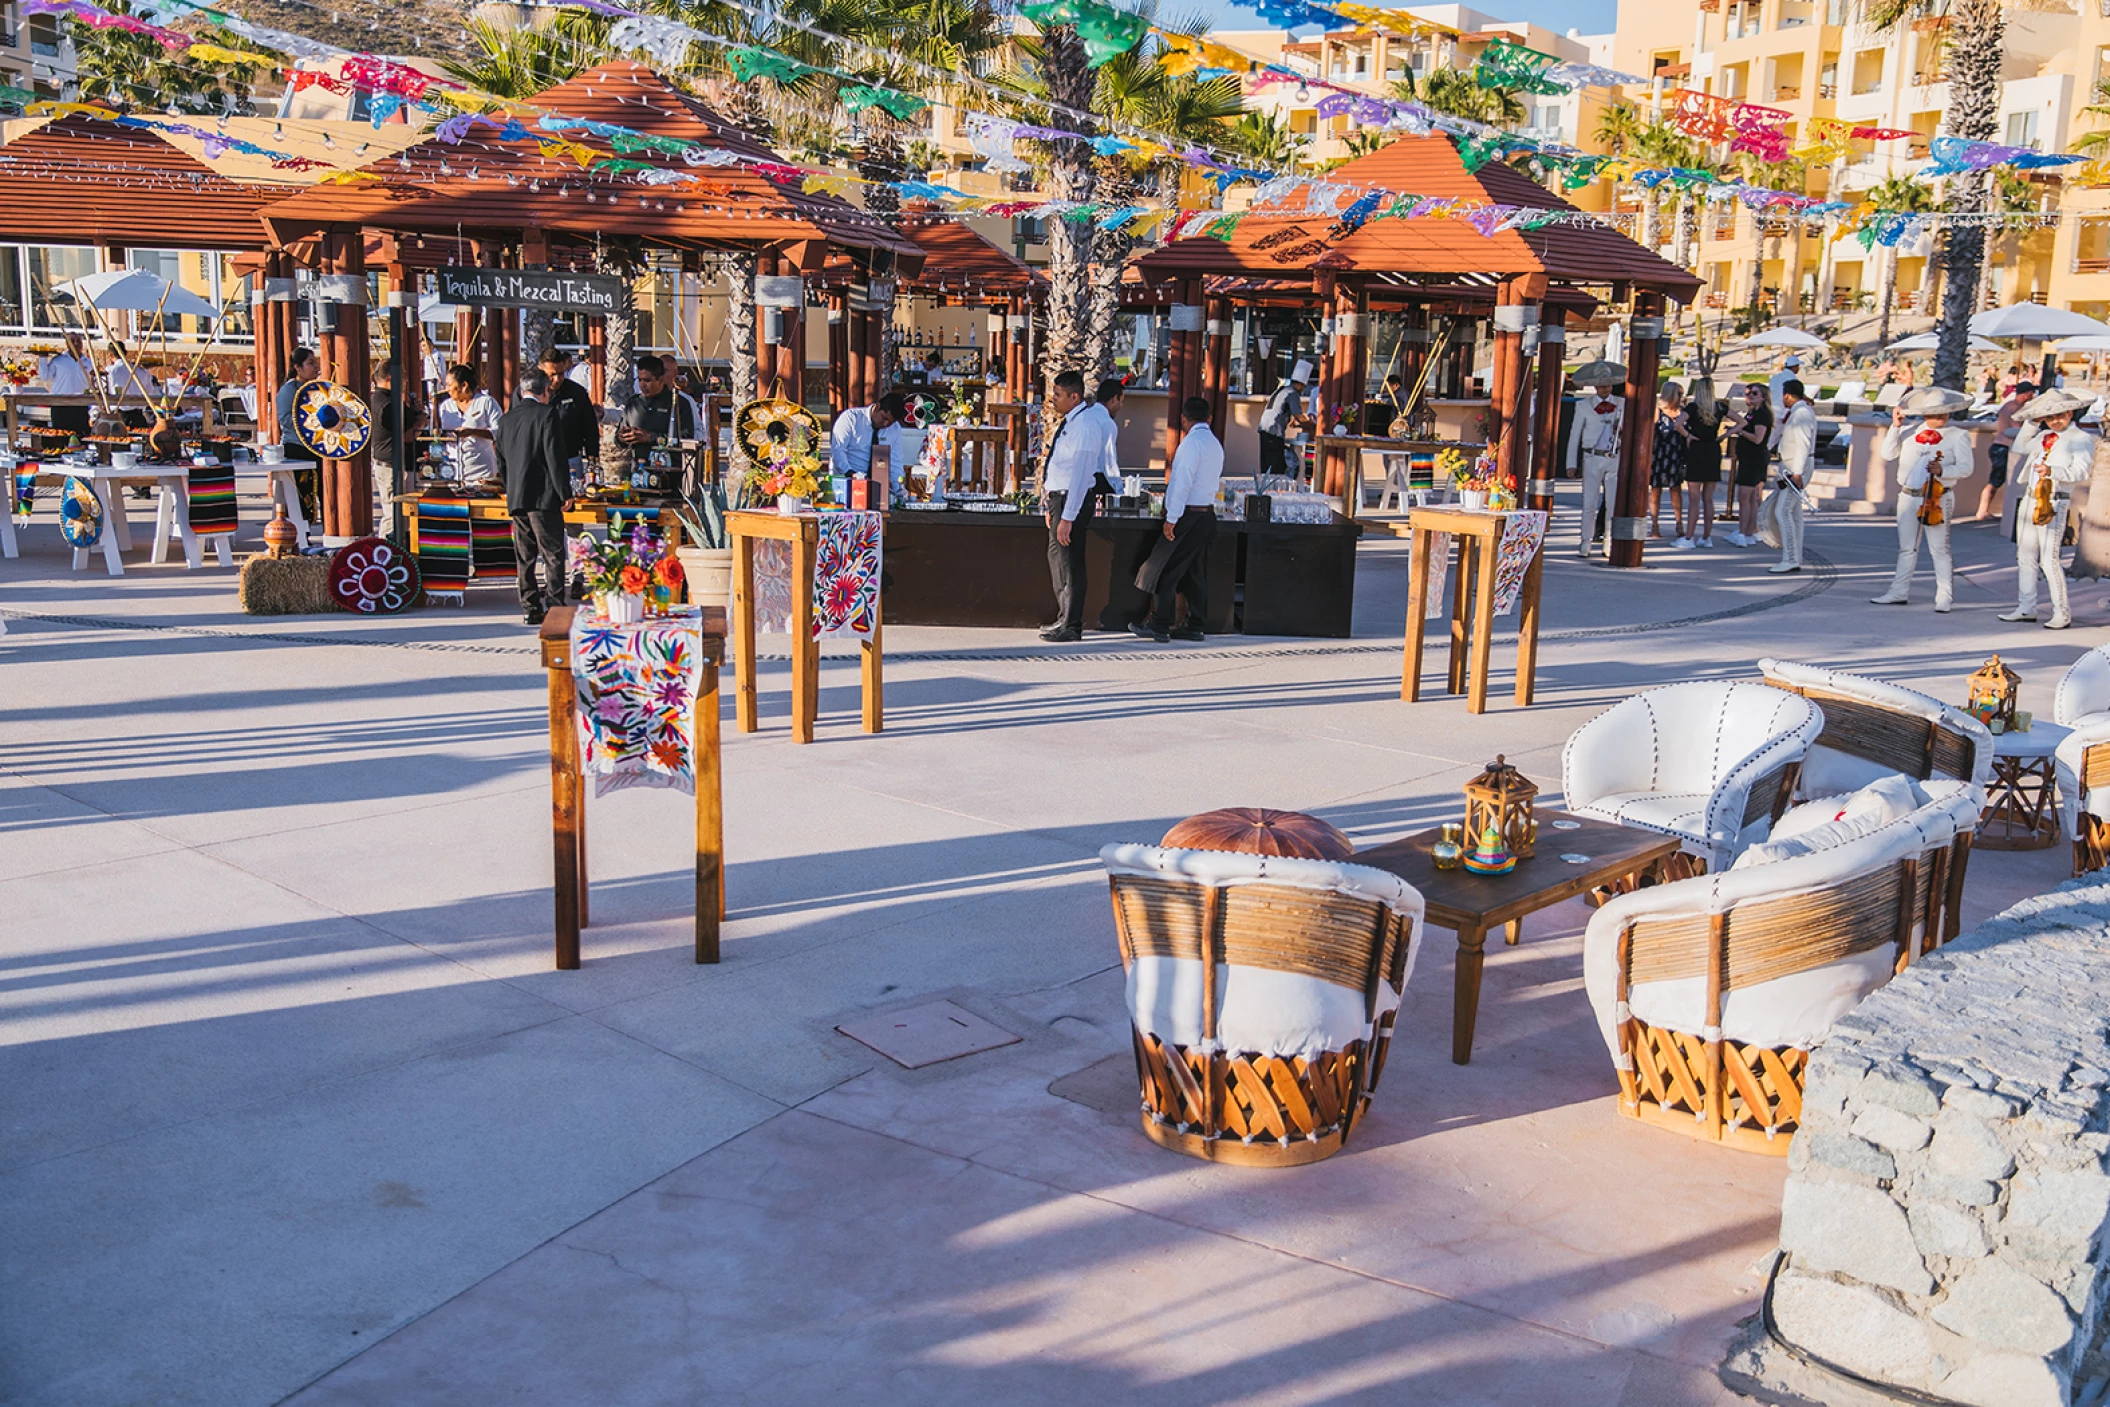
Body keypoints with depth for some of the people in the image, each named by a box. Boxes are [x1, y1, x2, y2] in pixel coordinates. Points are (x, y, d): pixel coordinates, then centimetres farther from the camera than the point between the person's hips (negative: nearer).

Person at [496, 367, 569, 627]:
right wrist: (565, 494, -8)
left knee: (524, 557, 10)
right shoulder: (546, 414, -8)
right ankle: (554, 608, -4)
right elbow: (556, 458, -12)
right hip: (544, 497, -6)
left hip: (515, 498, 6)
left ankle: (530, 608, 12)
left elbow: (501, 461, 16)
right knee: (552, 555, -2)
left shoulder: (505, 419, 11)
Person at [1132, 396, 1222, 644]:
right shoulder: (1215, 444, 14)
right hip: (1207, 514, 9)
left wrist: (1171, 518, -18)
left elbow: (1183, 482, -19)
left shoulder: (1192, 442, -13)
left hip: (1188, 515, -9)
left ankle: (1159, 626, -5)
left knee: (1167, 572, -5)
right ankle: (1196, 626, 12)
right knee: (1196, 574, 11)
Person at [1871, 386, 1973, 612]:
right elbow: (1888, 454, 4)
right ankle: (1898, 592, 19)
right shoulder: (1911, 432, 10)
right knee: (1906, 547, 12)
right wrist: (1896, 426, -2)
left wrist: (1942, 471, -22)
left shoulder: (1958, 436, 0)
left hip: (1937, 499, -4)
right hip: (1908, 497, 4)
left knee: (1939, 549, -3)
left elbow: (1966, 468, -6)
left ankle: (1944, 597, 1)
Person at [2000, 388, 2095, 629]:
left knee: (2049, 559, -11)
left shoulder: (2082, 439, -3)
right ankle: (2026, 608, 18)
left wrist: (2052, 471, -32)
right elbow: (2022, 448, 32)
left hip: (2053, 503, -7)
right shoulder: (2043, 435, 16)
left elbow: (2080, 472, -15)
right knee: (2025, 557, 10)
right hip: (2029, 499, 7)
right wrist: (2033, 424, 20)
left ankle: (2062, 613, -5)